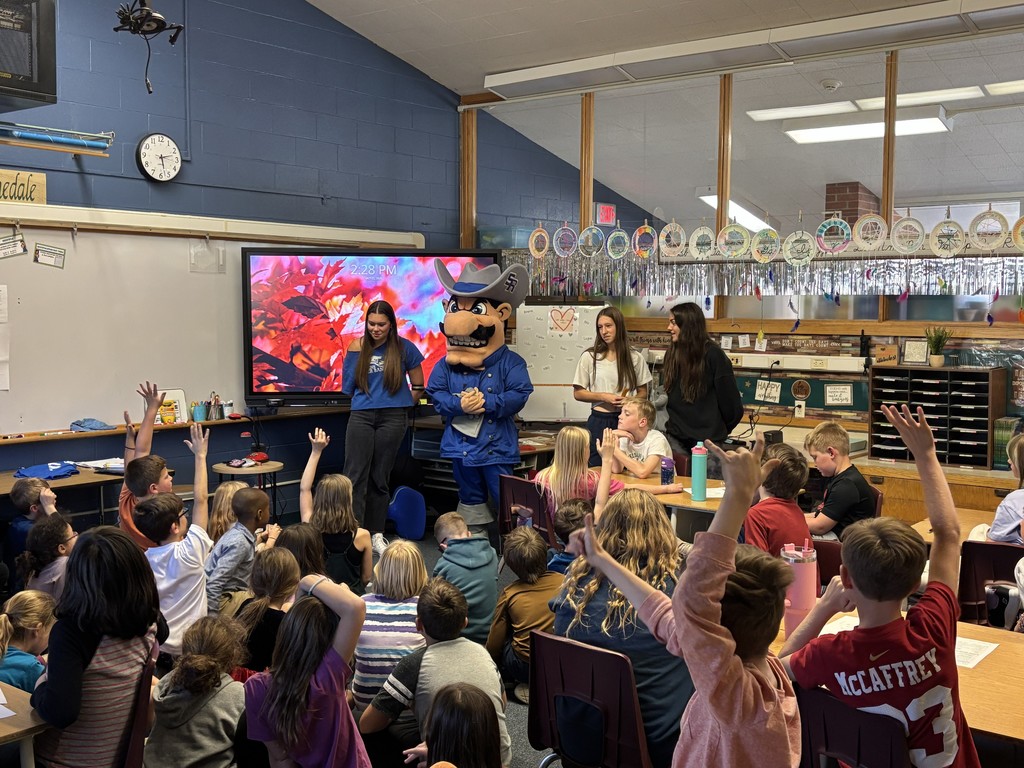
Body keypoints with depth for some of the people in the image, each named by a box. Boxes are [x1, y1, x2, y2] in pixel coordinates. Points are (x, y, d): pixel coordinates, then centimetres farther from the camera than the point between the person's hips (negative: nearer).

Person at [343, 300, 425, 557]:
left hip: (392, 419, -1)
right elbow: (348, 386, 2)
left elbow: (418, 386, 11)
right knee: (355, 476, -7)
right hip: (361, 417, 1)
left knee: (379, 478, 9)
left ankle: (376, 534, 18)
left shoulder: (403, 347, 1)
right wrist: (355, 353, -3)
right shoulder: (357, 347, 5)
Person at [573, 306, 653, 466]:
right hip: (599, 421, -1)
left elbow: (643, 393, 12)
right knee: (596, 469, 2)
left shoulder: (635, 358, 4)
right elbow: (578, 393, 3)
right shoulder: (589, 357, 0)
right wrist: (603, 397, -12)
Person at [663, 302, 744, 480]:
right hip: (677, 437, 5)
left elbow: (729, 397, -6)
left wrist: (720, 430, 5)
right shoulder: (673, 354, 8)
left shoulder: (713, 355, -10)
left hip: (707, 439, -5)